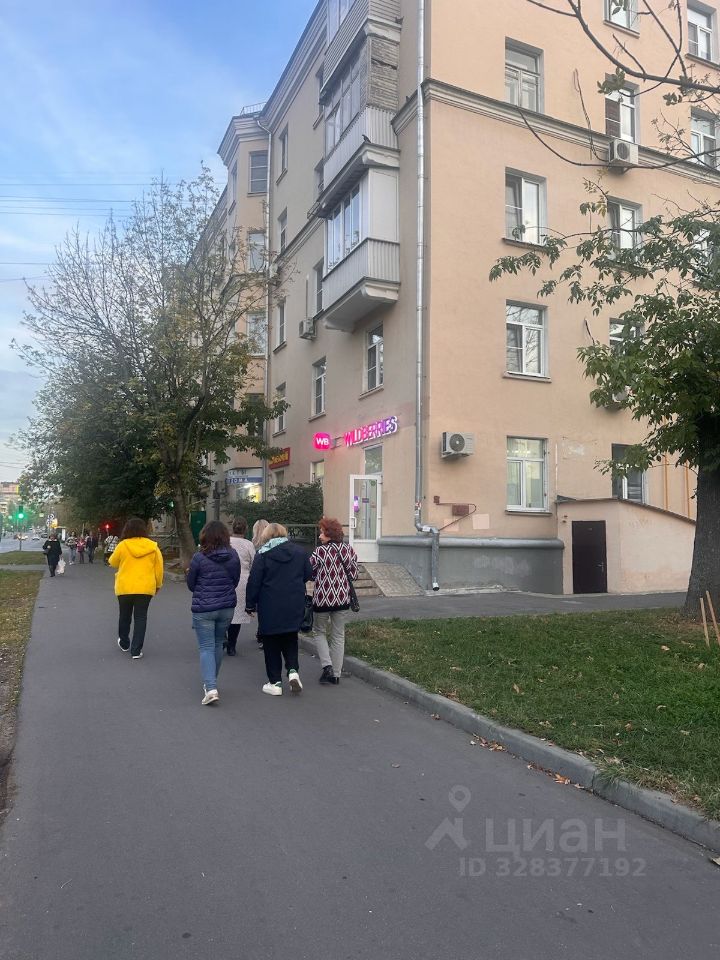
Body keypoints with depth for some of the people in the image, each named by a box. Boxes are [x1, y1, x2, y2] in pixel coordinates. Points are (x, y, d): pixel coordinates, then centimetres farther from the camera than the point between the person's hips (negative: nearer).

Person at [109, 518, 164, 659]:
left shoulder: (123, 545, -8)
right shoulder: (152, 546, -5)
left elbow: (113, 562, 7)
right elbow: (159, 568, 0)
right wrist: (158, 585, 13)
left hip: (125, 588, 0)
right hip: (145, 588, 0)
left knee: (125, 616, 19)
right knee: (140, 618, 7)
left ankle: (124, 644, 36)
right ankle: (136, 650, 3)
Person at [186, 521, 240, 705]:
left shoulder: (199, 558, -13)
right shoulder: (233, 556, -3)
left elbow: (191, 584, -2)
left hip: (203, 609, -4)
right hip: (227, 607, 4)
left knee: (206, 648, 0)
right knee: (218, 644, 19)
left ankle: (211, 688, -13)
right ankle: (211, 682, 33)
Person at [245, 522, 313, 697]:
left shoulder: (263, 554, -7)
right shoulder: (299, 551, 3)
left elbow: (254, 581, -8)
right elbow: (308, 574, 9)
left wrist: (250, 604, 1)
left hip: (270, 607, -3)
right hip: (295, 605, 3)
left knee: (271, 643, 8)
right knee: (290, 639, 19)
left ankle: (275, 683, 10)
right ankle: (293, 671, 0)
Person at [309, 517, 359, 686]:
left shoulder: (319, 551, -14)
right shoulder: (348, 549, -2)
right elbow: (354, 575, 1)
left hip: (322, 598, -4)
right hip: (342, 599, 4)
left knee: (319, 632, 16)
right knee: (338, 635, 14)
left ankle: (327, 666, -1)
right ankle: (336, 674, 16)